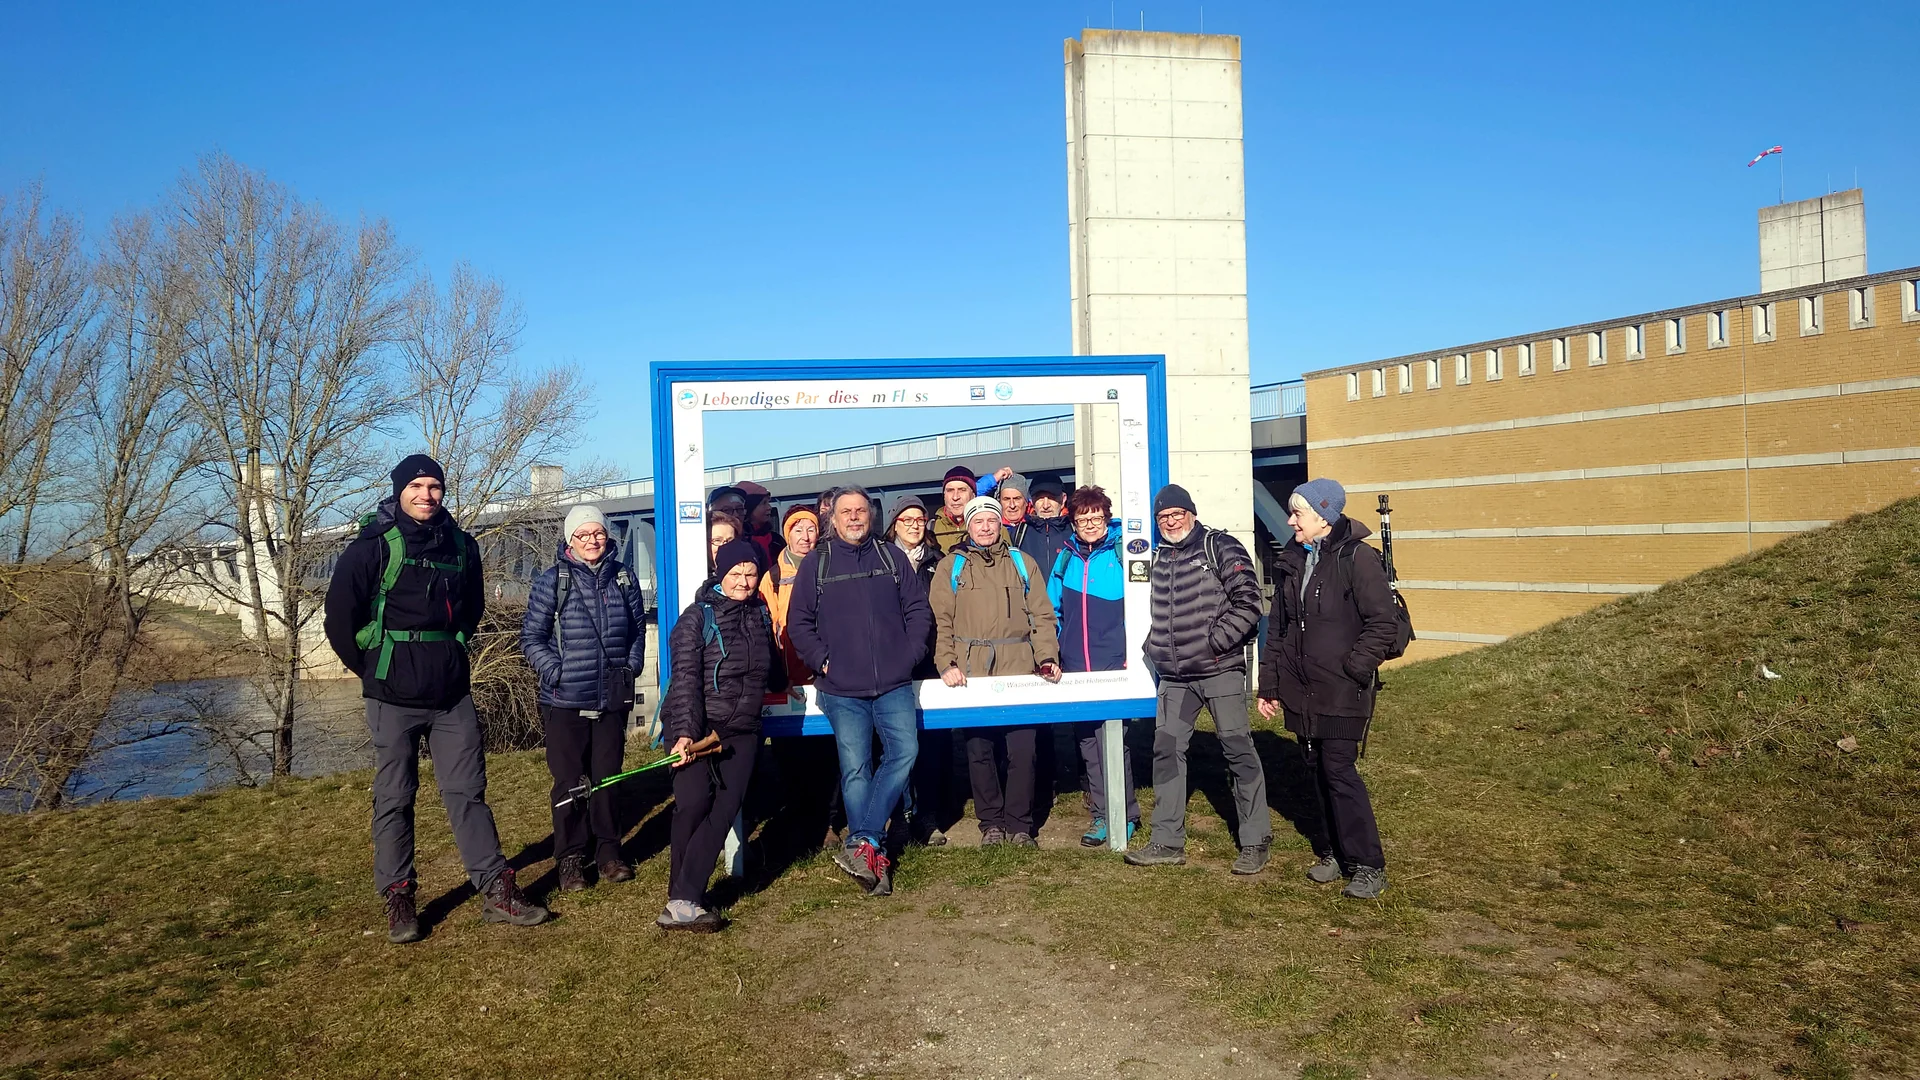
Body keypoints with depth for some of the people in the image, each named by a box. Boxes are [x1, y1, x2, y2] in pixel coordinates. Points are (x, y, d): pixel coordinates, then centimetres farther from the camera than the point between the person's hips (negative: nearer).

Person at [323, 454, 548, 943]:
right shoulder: (374, 546, -6)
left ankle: (497, 892, 9)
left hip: (453, 694, 4)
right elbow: (340, 618, -4)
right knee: (394, 798, 5)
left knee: (468, 791, 6)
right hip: (394, 698, -3)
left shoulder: (461, 545, 8)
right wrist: (374, 669, 2)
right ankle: (398, 899, 16)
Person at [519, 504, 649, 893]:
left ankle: (608, 850, 22)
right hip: (565, 700, -3)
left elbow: (638, 628, 16)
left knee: (608, 775, 10)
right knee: (569, 780, 3)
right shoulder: (552, 580, -4)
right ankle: (570, 858, 14)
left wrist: (632, 668, 6)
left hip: (612, 699, 3)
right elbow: (532, 637, -3)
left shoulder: (623, 577, 6)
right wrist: (555, 673, -11)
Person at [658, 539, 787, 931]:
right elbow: (686, 679, -14)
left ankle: (683, 901, -8)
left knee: (725, 808, -8)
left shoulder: (760, 614, 10)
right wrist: (685, 733, -23)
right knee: (694, 801, -20)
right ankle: (683, 898, -8)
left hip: (741, 730, 5)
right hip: (694, 726, -5)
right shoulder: (698, 617, -6)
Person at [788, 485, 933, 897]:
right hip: (841, 690, -1)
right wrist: (821, 660, -4)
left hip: (894, 684, 2)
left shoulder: (891, 557, 10)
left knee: (904, 752, -13)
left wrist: (910, 652, 0)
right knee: (855, 769, -1)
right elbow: (798, 621, 6)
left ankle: (861, 842, -8)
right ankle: (873, 856, 6)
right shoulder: (816, 563, 5)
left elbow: (917, 609, 11)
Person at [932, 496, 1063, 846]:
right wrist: (946, 664, -9)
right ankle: (991, 821, 16)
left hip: (1019, 668, 1)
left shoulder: (1022, 563, 14)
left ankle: (1019, 824, 10)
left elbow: (1041, 616, 10)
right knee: (979, 748, 2)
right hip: (972, 670, 0)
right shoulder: (951, 566, 10)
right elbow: (940, 621, 3)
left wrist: (1047, 657, -4)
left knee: (1022, 748, -2)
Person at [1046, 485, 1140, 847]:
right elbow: (1053, 608, 15)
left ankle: (1124, 815, 4)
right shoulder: (1066, 557, 8)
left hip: (1113, 664, -4)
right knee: (1087, 740, 8)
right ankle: (1102, 814, 17)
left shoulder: (1122, 552, -4)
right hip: (1074, 667, 5)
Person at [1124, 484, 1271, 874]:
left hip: (1221, 669, -6)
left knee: (1238, 750, -2)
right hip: (1175, 677, 6)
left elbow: (1247, 603, -13)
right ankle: (1168, 841, 15)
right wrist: (1154, 650, 13)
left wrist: (1213, 643, -16)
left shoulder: (1221, 548, -6)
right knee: (1167, 750, 6)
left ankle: (1255, 841, 9)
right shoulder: (1158, 559, 14)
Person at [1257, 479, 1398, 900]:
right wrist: (1269, 685, 15)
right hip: (1300, 691, 7)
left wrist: (1353, 668, -16)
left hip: (1340, 692, -7)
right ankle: (1332, 852, 25)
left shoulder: (1357, 558, -11)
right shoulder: (1293, 560, 11)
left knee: (1339, 771, -7)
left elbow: (1384, 623, -12)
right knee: (1317, 770, 12)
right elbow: (1277, 627, 16)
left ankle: (1368, 865, 3)